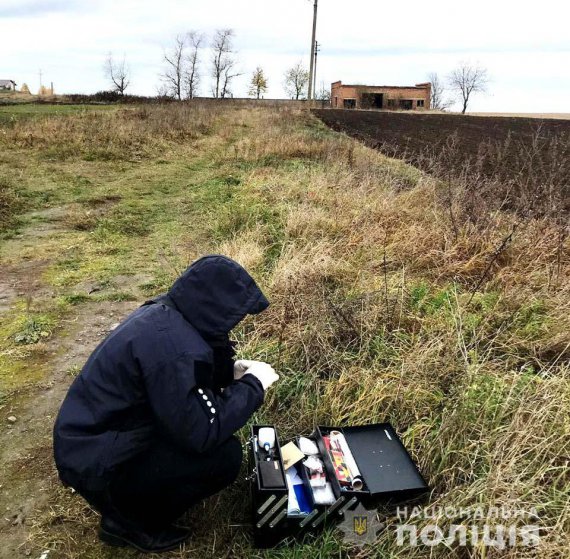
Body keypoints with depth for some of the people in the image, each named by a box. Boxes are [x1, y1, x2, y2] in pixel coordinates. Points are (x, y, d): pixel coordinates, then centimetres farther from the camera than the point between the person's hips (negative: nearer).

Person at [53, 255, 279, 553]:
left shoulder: (163, 313, -2)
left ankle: (129, 502, 19)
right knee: (225, 455, -16)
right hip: (96, 463, -9)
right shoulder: (176, 347, -32)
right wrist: (252, 384, -14)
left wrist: (231, 371, 2)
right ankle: (130, 521, 5)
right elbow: (203, 434, -26)